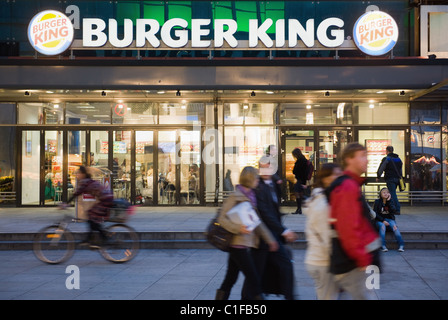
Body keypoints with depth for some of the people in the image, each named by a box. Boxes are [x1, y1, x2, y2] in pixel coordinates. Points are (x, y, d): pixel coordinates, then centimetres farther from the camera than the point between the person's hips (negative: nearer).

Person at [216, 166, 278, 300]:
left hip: (245, 244, 8)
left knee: (231, 278, 12)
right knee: (253, 278, -6)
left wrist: (269, 239, 17)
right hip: (238, 243, -8)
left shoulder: (251, 196, 14)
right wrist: (238, 228, -26)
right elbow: (222, 218, -14)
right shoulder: (235, 196, -12)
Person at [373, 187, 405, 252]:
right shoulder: (377, 201, 0)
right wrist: (383, 221, -16)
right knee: (382, 226, -34)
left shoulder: (390, 201, 7)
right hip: (380, 220, -2)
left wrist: (388, 201, -12)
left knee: (394, 227, -28)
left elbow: (393, 211, -11)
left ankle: (401, 245, -33)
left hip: (389, 219, 2)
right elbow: (375, 213, -5)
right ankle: (383, 246, -39)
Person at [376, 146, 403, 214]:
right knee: (393, 193, 15)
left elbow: (381, 169, -5)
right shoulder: (398, 159, 16)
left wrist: (378, 177, 7)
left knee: (392, 194, -7)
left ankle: (397, 209, -14)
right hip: (397, 179, 7)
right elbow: (401, 169, 22)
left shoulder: (386, 159, -7)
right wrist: (400, 177, 28)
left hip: (390, 179, -7)